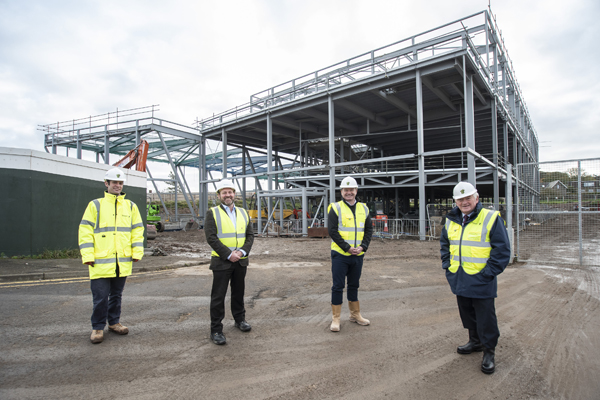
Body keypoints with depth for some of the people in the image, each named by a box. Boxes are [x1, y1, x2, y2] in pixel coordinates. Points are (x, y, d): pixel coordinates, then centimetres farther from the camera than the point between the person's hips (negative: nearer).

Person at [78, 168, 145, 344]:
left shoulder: (130, 206, 10)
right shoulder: (95, 205, 2)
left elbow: (138, 229, 10)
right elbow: (85, 230, -1)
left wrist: (137, 252, 1)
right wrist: (88, 256, -9)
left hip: (122, 262, 3)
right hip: (101, 262, -3)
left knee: (116, 295, 15)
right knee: (100, 297, 0)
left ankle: (114, 322, 30)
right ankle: (98, 327, 17)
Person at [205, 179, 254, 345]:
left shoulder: (243, 213, 10)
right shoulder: (212, 213, -4)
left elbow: (250, 235, 7)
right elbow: (211, 237, -12)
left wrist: (242, 251, -10)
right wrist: (228, 254, -17)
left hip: (241, 261, 4)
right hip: (221, 261, -4)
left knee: (238, 292, 18)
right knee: (218, 296, 1)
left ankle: (240, 319, 36)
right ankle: (216, 330, 11)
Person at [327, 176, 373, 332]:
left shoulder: (363, 208, 9)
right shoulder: (335, 208, -6)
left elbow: (369, 229, 8)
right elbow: (332, 231, -12)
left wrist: (363, 246, -7)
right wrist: (347, 248, -15)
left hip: (358, 255, 5)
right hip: (340, 254, -4)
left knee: (354, 285, 17)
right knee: (338, 286, 1)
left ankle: (355, 314, 31)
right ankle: (335, 318, 11)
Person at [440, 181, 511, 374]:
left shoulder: (491, 219, -10)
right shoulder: (451, 221, 7)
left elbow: (502, 250, -10)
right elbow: (444, 244, 21)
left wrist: (488, 273, -14)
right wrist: (447, 266, 10)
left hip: (481, 282, -6)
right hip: (459, 280, 6)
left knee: (485, 318, 4)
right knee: (467, 314, 19)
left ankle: (489, 352, 21)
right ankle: (475, 341, 39)